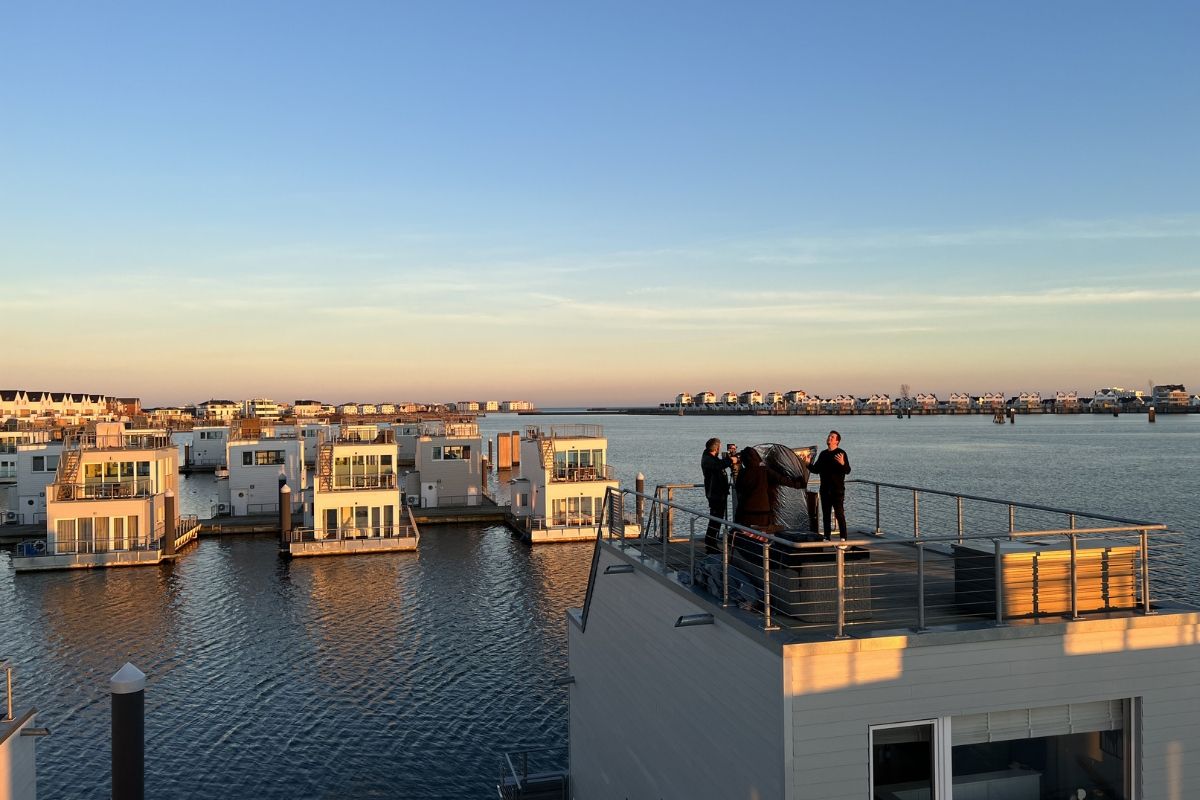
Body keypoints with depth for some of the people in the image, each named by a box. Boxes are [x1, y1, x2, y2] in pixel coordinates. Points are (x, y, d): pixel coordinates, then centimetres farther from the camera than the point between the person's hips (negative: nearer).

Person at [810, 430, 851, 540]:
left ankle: (843, 538, -4)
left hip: (837, 490, -6)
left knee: (839, 514, -7)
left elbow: (847, 471, -14)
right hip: (825, 489, 6)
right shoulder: (823, 454, 14)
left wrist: (842, 463, -33)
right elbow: (816, 470, 20)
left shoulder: (841, 453, -6)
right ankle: (827, 537, 18)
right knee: (826, 514, 10)